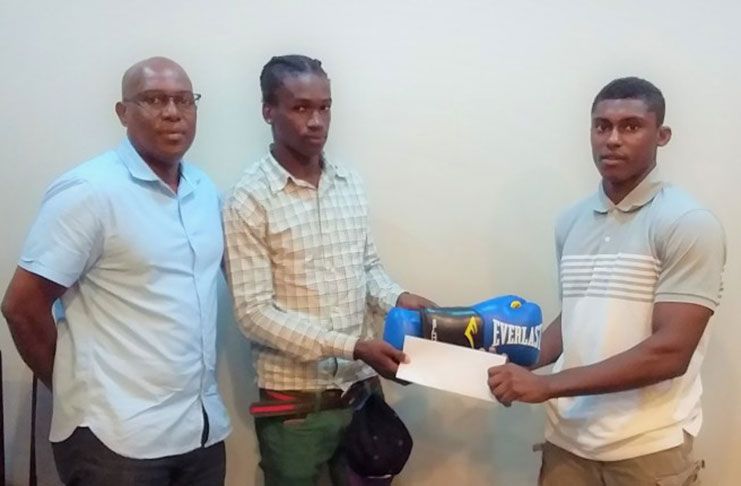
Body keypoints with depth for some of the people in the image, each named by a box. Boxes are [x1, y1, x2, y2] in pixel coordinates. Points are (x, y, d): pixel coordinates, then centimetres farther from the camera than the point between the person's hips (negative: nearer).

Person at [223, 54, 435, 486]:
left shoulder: (351, 183, 4)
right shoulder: (249, 201, -13)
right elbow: (254, 313, -17)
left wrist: (396, 299, -8)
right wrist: (352, 347, -22)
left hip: (363, 388, 5)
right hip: (294, 400, -5)